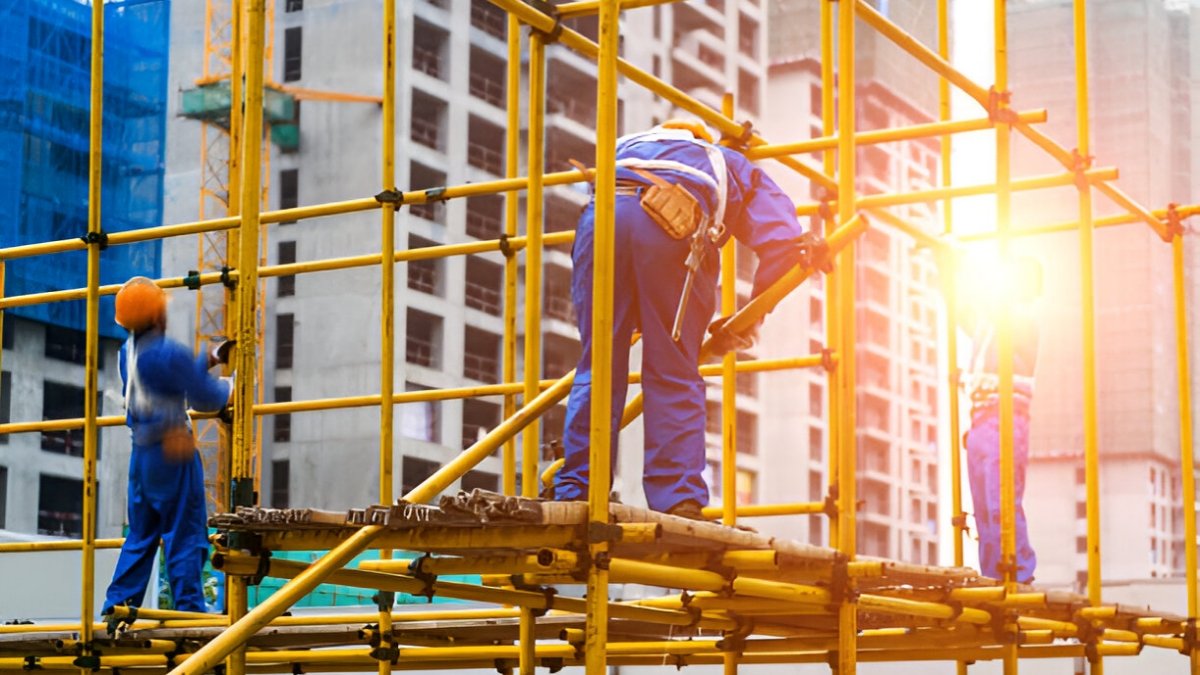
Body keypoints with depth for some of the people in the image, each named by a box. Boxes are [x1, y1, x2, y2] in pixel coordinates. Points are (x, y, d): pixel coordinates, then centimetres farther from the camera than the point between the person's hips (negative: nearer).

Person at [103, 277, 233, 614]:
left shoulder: (128, 352, 6)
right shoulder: (168, 353, -19)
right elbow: (206, 396, -12)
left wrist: (214, 357, 16)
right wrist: (233, 383, 5)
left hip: (141, 455, 8)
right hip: (172, 456, -8)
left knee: (141, 535, 15)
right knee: (185, 535, 0)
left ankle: (119, 602, 13)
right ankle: (189, 607, 2)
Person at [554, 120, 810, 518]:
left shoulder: (628, 145, 46)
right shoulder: (736, 168, 36)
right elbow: (785, 240, 19)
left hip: (602, 213, 2)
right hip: (674, 224, -2)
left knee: (598, 368, 11)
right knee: (675, 377, 5)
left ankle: (574, 494, 6)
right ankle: (679, 502, -4)